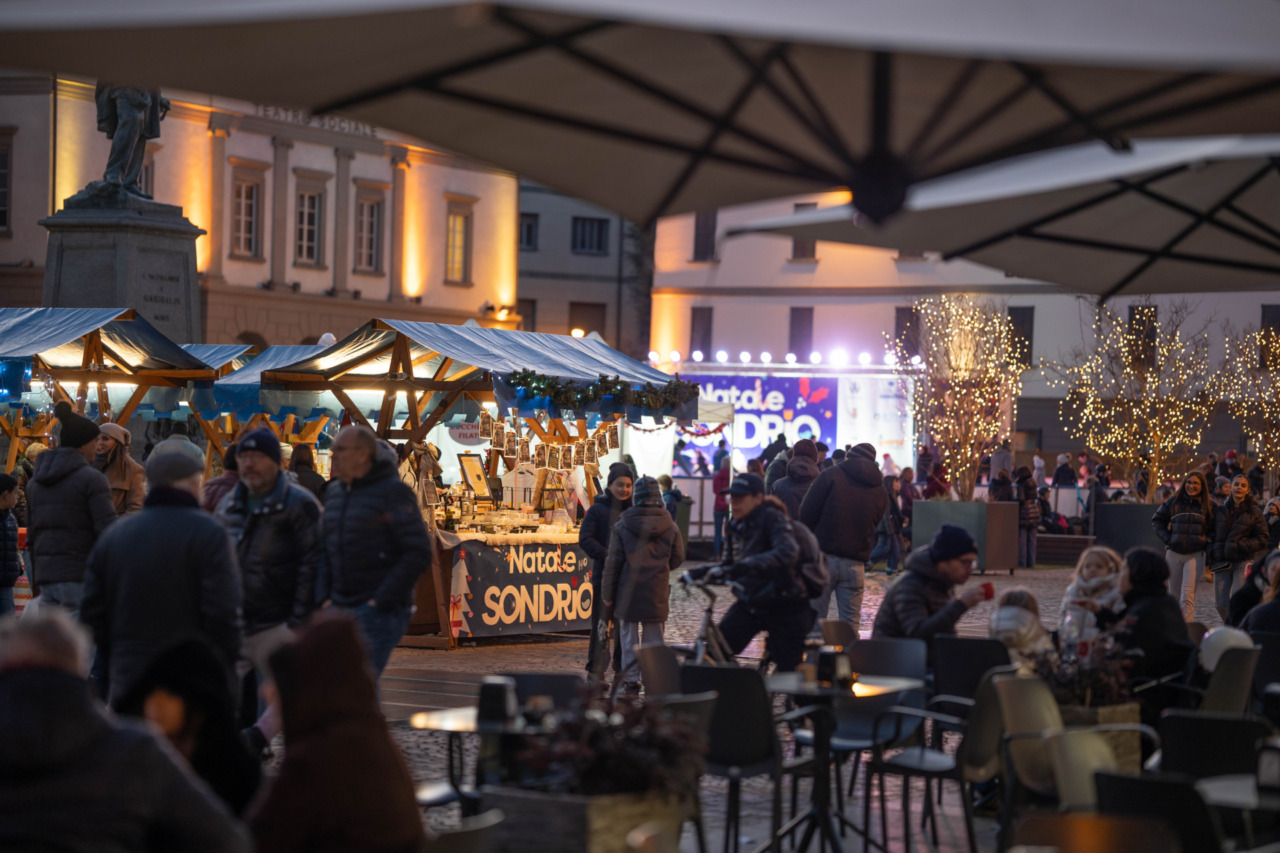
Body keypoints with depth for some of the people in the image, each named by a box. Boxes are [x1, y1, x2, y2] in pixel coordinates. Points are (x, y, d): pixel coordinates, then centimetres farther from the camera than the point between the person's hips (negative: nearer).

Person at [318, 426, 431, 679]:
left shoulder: (393, 493, -9)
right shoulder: (334, 494, 14)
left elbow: (418, 554, -14)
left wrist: (381, 601, -16)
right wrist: (324, 595, 6)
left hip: (380, 612, -8)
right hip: (341, 610, 8)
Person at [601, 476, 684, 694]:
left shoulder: (621, 527, -6)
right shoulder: (670, 527, -2)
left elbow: (613, 564, -5)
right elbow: (677, 559, 7)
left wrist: (608, 596, 2)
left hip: (628, 594, -1)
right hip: (657, 594, 1)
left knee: (629, 636, 7)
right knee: (654, 636, 9)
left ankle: (631, 681, 6)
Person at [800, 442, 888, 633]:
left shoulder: (830, 475, -3)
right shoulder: (881, 492, 11)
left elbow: (806, 514, -6)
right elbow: (872, 530, 14)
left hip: (823, 559, -3)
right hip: (855, 564, 3)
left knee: (814, 619, 1)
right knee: (851, 626, 8)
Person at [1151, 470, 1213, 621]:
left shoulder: (1208, 506, 2)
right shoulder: (1173, 502, 4)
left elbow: (1214, 529, 9)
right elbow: (1157, 521, 11)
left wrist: (1206, 541, -6)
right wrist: (1167, 539, 0)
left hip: (1195, 555, -2)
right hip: (1174, 553, 2)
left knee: (1188, 595, -14)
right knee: (1175, 596, 11)